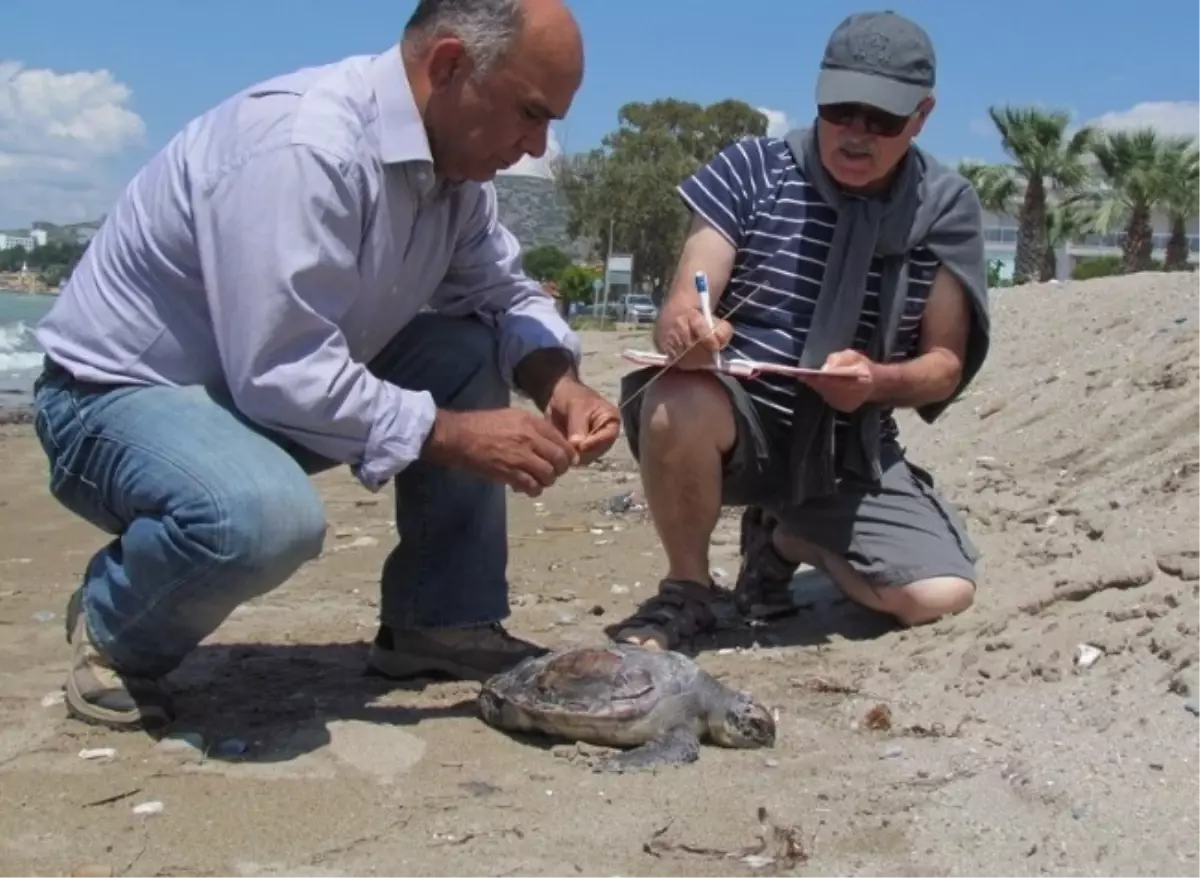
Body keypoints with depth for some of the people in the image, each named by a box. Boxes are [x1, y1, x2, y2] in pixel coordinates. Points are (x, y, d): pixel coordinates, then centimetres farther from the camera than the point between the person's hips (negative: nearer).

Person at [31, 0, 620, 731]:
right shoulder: (303, 147, -30)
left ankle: (441, 622, 4)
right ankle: (115, 632, -4)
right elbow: (283, 377, -33)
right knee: (268, 516, -37)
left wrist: (557, 381, -14)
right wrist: (451, 435, -26)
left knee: (470, 355, -3)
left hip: (271, 378, 9)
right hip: (124, 392, -9)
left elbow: (504, 293, 7)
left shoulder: (455, 154, -2)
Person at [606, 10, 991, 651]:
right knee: (681, 404, -38)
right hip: (736, 420, -2)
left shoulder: (945, 207, -2)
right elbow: (679, 309, -13)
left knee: (942, 596, -16)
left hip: (849, 447, 3)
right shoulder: (753, 167, -6)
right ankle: (686, 592, -7)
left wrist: (878, 380, -23)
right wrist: (684, 327, -38)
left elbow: (946, 364, 0)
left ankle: (786, 538, 17)